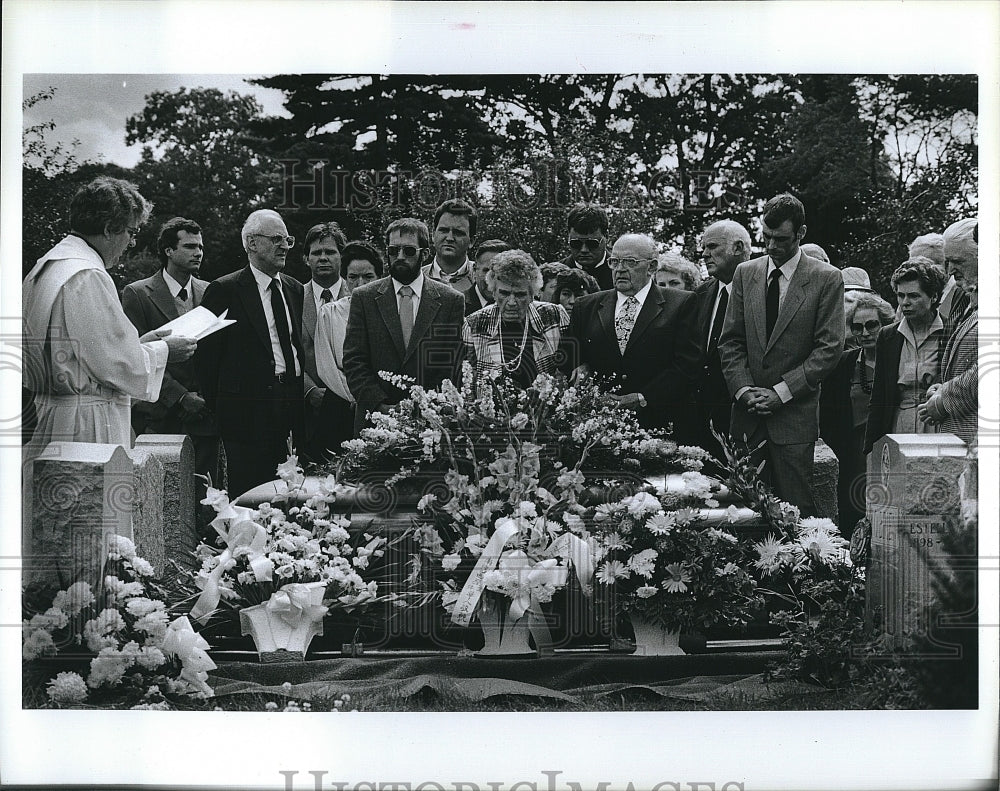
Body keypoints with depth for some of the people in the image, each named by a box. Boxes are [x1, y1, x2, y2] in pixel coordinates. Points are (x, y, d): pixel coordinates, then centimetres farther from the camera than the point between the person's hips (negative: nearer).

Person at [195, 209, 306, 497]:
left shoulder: (295, 289, 16)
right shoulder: (225, 290, -3)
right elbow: (207, 354, -2)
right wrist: (218, 408, -1)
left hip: (293, 406, 5)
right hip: (250, 409, -5)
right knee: (247, 494, -4)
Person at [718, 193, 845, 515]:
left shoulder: (827, 279, -1)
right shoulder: (745, 274, 11)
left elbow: (829, 348, -6)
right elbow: (730, 341, 10)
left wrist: (781, 392, -12)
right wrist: (744, 389, -5)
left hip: (794, 415, -3)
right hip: (747, 415, 3)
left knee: (795, 509, -4)